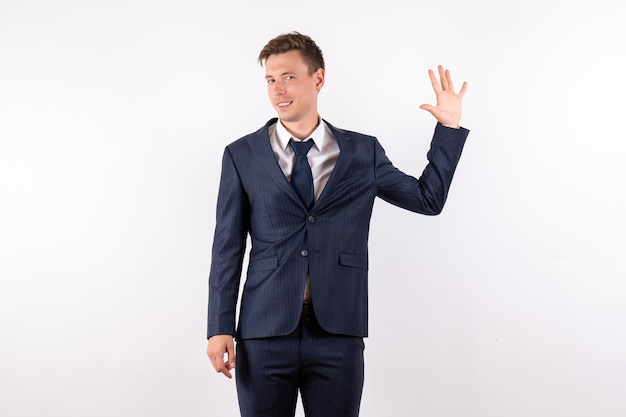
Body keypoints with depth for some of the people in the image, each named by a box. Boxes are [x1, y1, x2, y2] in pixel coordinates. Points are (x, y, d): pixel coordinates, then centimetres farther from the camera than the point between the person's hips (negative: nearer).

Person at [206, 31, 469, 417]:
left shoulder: (363, 152, 6)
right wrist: (220, 328, -2)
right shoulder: (242, 156, 4)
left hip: (338, 333, 1)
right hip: (265, 332, 0)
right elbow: (228, 247, 3)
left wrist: (450, 128, 6)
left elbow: (429, 199, 11)